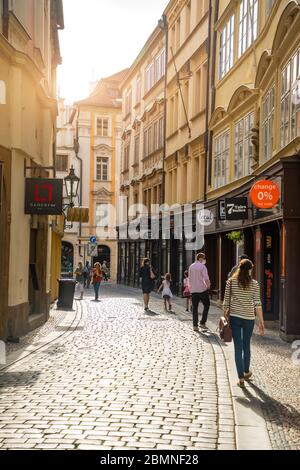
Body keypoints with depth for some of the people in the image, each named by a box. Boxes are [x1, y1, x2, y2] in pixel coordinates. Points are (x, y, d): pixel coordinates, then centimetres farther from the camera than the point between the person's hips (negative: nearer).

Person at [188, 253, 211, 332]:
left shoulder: (191, 267, 10)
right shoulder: (202, 266, -10)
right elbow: (206, 278, -18)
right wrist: (208, 285, -3)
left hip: (193, 290, 6)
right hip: (202, 289, -5)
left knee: (195, 307, 8)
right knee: (206, 305, 9)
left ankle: (195, 325, 6)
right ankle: (202, 322, 4)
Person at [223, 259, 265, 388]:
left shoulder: (230, 282, -2)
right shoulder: (254, 284, -5)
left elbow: (226, 302, 0)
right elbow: (257, 304, -7)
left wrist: (226, 317, 12)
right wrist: (261, 322, -2)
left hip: (234, 317, 0)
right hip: (249, 318, 0)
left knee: (238, 347, 4)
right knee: (246, 346, 19)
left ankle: (241, 378, 2)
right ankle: (246, 372, 36)